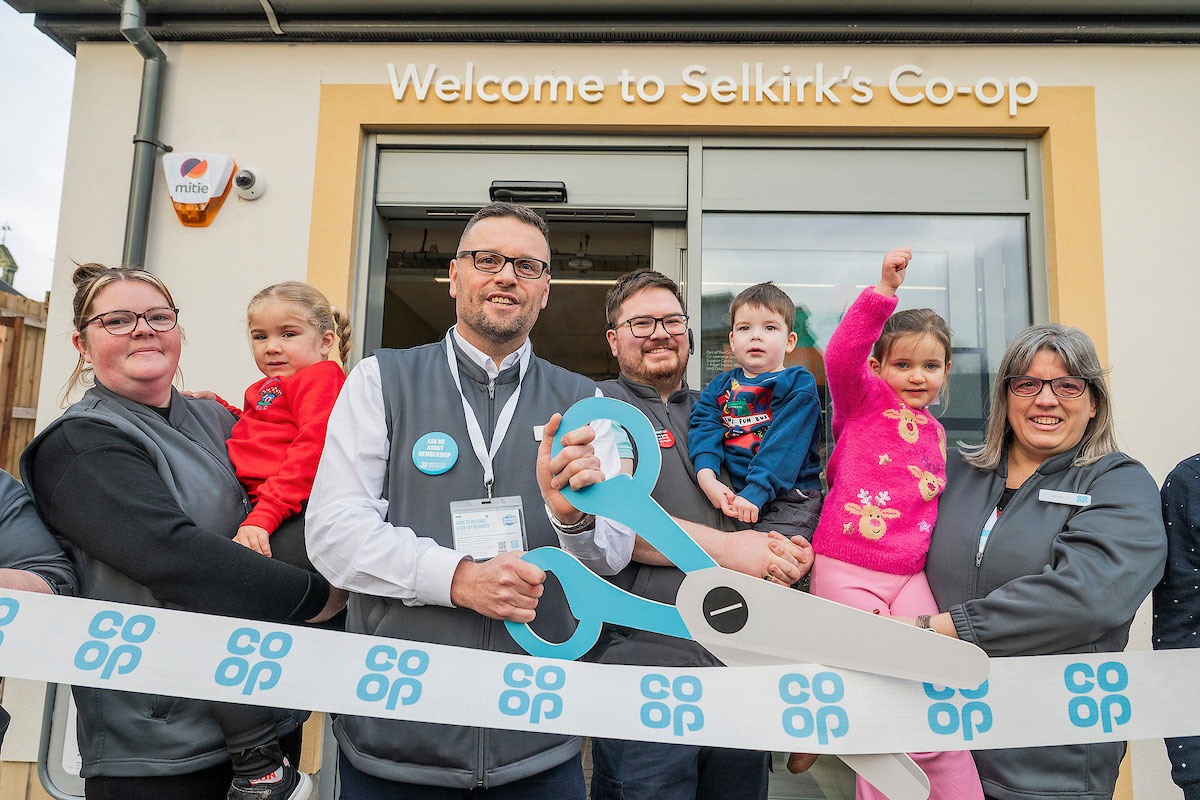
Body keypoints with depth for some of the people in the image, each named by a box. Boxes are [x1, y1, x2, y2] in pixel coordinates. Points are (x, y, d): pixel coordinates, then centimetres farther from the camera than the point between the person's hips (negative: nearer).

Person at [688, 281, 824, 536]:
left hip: (788, 498, -5)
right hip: (732, 496, 5)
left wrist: (755, 492, -22)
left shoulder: (798, 384, 1)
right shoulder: (720, 386, 17)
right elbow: (705, 427, 2)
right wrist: (706, 475, -18)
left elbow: (786, 443, -11)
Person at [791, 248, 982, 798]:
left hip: (909, 575, 5)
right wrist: (884, 291, -28)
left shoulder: (933, 431, 18)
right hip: (845, 571, -5)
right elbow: (841, 357, -21)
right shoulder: (862, 398, 0)